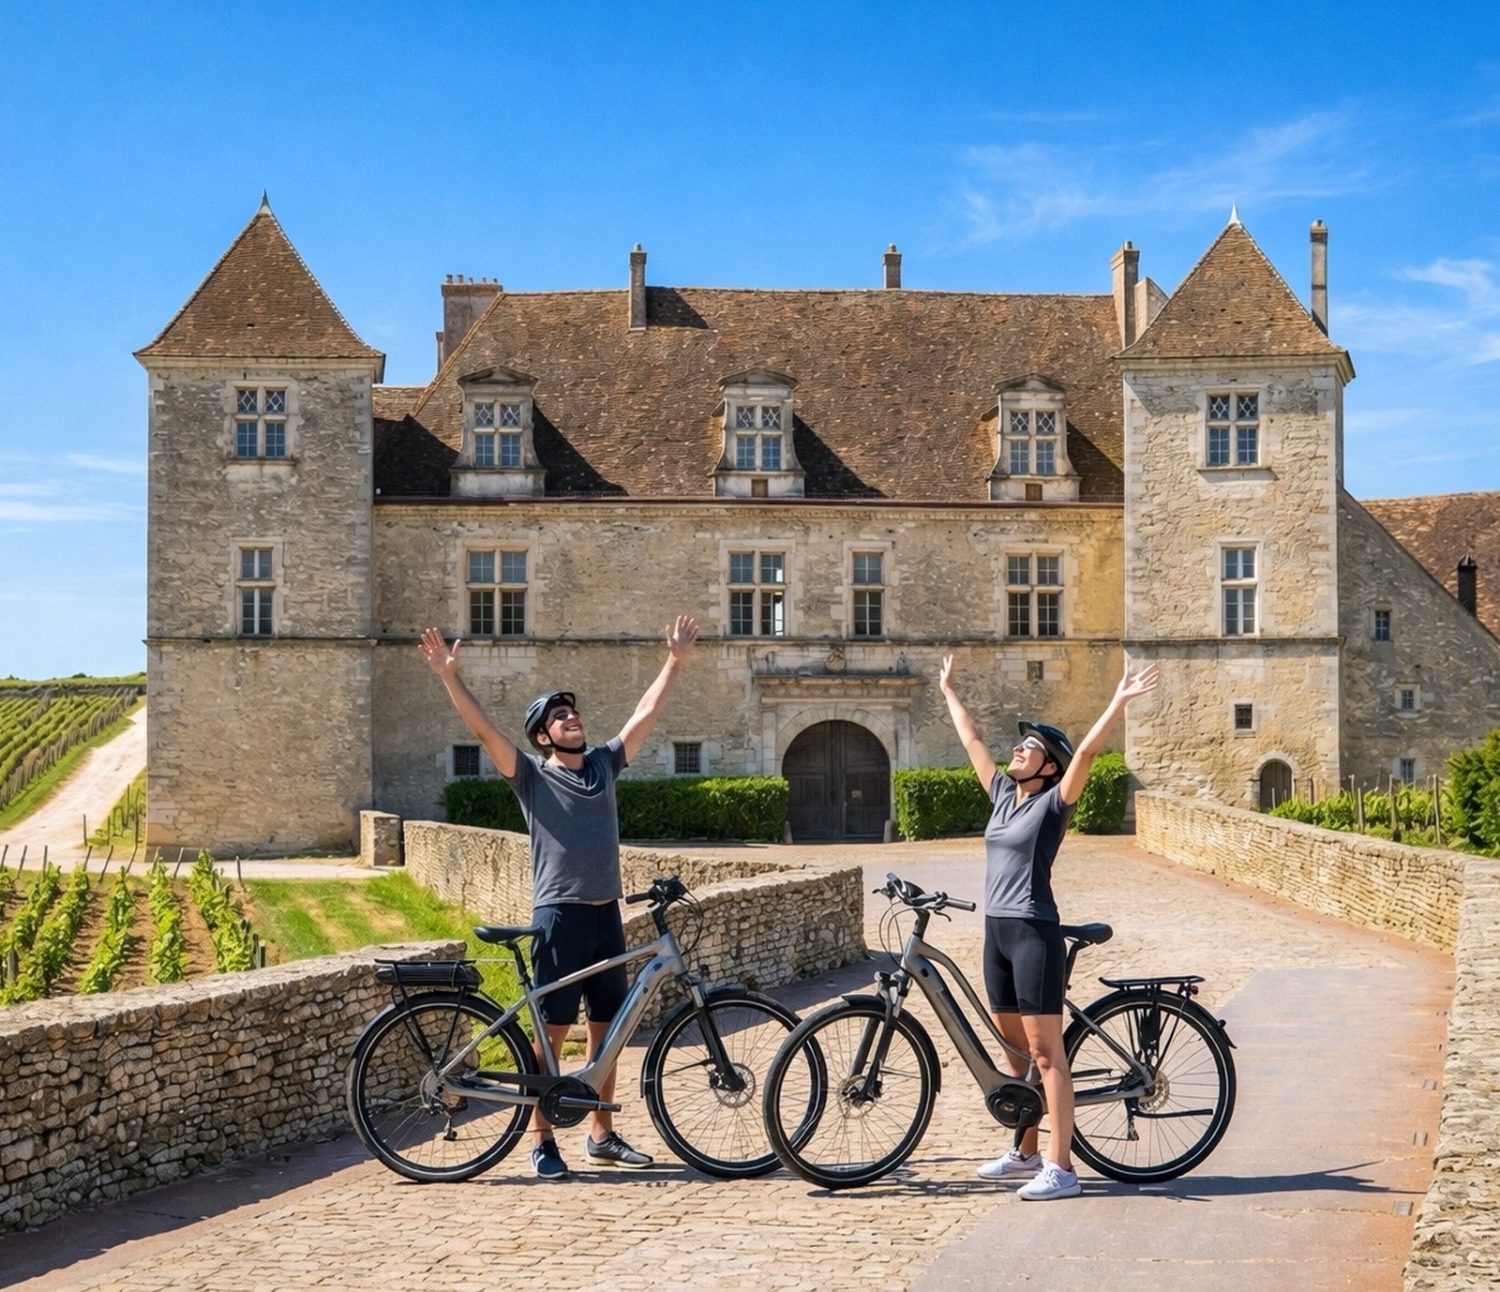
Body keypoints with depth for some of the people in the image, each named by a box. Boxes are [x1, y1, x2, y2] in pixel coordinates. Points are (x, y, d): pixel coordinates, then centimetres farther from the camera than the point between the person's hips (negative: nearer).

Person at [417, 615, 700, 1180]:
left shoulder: (604, 764, 12)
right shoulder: (532, 775, -2)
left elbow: (645, 713, 16)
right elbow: (484, 729, -12)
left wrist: (675, 660, 16)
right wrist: (449, 677, -23)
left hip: (606, 912, 5)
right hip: (559, 914, -5)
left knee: (607, 1025, 10)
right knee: (554, 1027, -3)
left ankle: (602, 1135, 20)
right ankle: (543, 1140, 5)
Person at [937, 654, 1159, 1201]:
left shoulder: (1053, 803, -5)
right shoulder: (1003, 795, 13)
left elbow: (1087, 750, -18)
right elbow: (972, 740, 25)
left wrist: (1120, 701, -25)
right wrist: (949, 692, 33)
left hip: (1034, 933, -8)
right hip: (997, 930, 8)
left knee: (1045, 1052, -8)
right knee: (1015, 1048, 15)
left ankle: (1060, 1167, -7)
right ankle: (1026, 1152, 25)